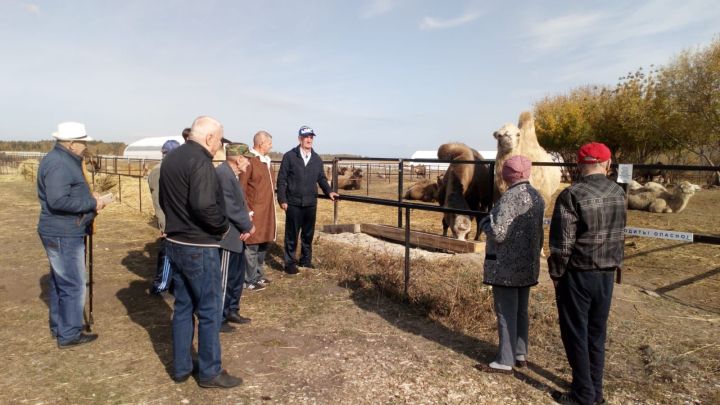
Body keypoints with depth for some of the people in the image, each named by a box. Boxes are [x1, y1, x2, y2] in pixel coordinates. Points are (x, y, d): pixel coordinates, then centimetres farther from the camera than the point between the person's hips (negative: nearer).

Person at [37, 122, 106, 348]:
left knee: (60, 282, 19)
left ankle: (58, 327, 32)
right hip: (64, 235, -11)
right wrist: (91, 204, -20)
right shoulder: (59, 164, -20)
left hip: (62, 233, 11)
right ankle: (69, 335, 7)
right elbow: (58, 201, -28)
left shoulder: (64, 160, 14)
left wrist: (89, 199, 4)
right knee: (73, 285, -3)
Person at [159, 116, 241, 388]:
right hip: (199, 248, -9)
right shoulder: (200, 161, -19)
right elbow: (204, 206, -29)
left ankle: (181, 368, 27)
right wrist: (223, 226, -13)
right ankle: (210, 372, 14)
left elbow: (164, 200, 17)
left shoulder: (171, 158, 11)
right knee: (210, 310, 3)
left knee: (183, 307, 17)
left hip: (175, 242, 9)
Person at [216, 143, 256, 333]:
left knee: (236, 277, 19)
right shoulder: (223, 174, -22)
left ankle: (231, 311, 32)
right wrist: (249, 226, -11)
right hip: (227, 238, -10)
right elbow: (230, 208, -25)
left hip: (235, 236, 10)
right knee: (224, 280, 1)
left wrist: (246, 227, -1)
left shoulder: (231, 174, 12)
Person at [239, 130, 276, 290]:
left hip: (267, 211, 9)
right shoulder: (249, 161, -14)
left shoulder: (267, 161, 14)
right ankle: (251, 281, 9)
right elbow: (241, 189, -16)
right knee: (252, 246, -1)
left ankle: (259, 275, 29)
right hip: (254, 212, -9)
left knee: (263, 244, 16)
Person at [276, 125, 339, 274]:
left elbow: (321, 178, 13)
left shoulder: (317, 159, 9)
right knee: (292, 234, 4)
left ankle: (306, 260, 26)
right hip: (293, 203, -4)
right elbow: (282, 180, -4)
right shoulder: (289, 156, -3)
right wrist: (282, 199, -8)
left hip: (311, 203, 4)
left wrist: (329, 191, -3)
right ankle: (290, 262, 14)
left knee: (308, 234, 12)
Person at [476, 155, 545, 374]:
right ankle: (520, 354, 30)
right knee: (521, 311, 18)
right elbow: (539, 233, 12)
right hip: (528, 265, 8)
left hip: (506, 266, -8)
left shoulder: (509, 198, -20)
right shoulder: (537, 197, 5)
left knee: (506, 313, 1)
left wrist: (485, 222, -3)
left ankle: (505, 361, 10)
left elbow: (498, 234, -22)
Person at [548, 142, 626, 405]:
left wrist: (556, 273, -6)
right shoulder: (618, 193, 1)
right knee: (597, 333, 17)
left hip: (578, 275, -6)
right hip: (607, 275, 6)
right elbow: (619, 236, 12)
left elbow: (562, 243, -18)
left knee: (576, 335, 8)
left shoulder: (572, 195, -19)